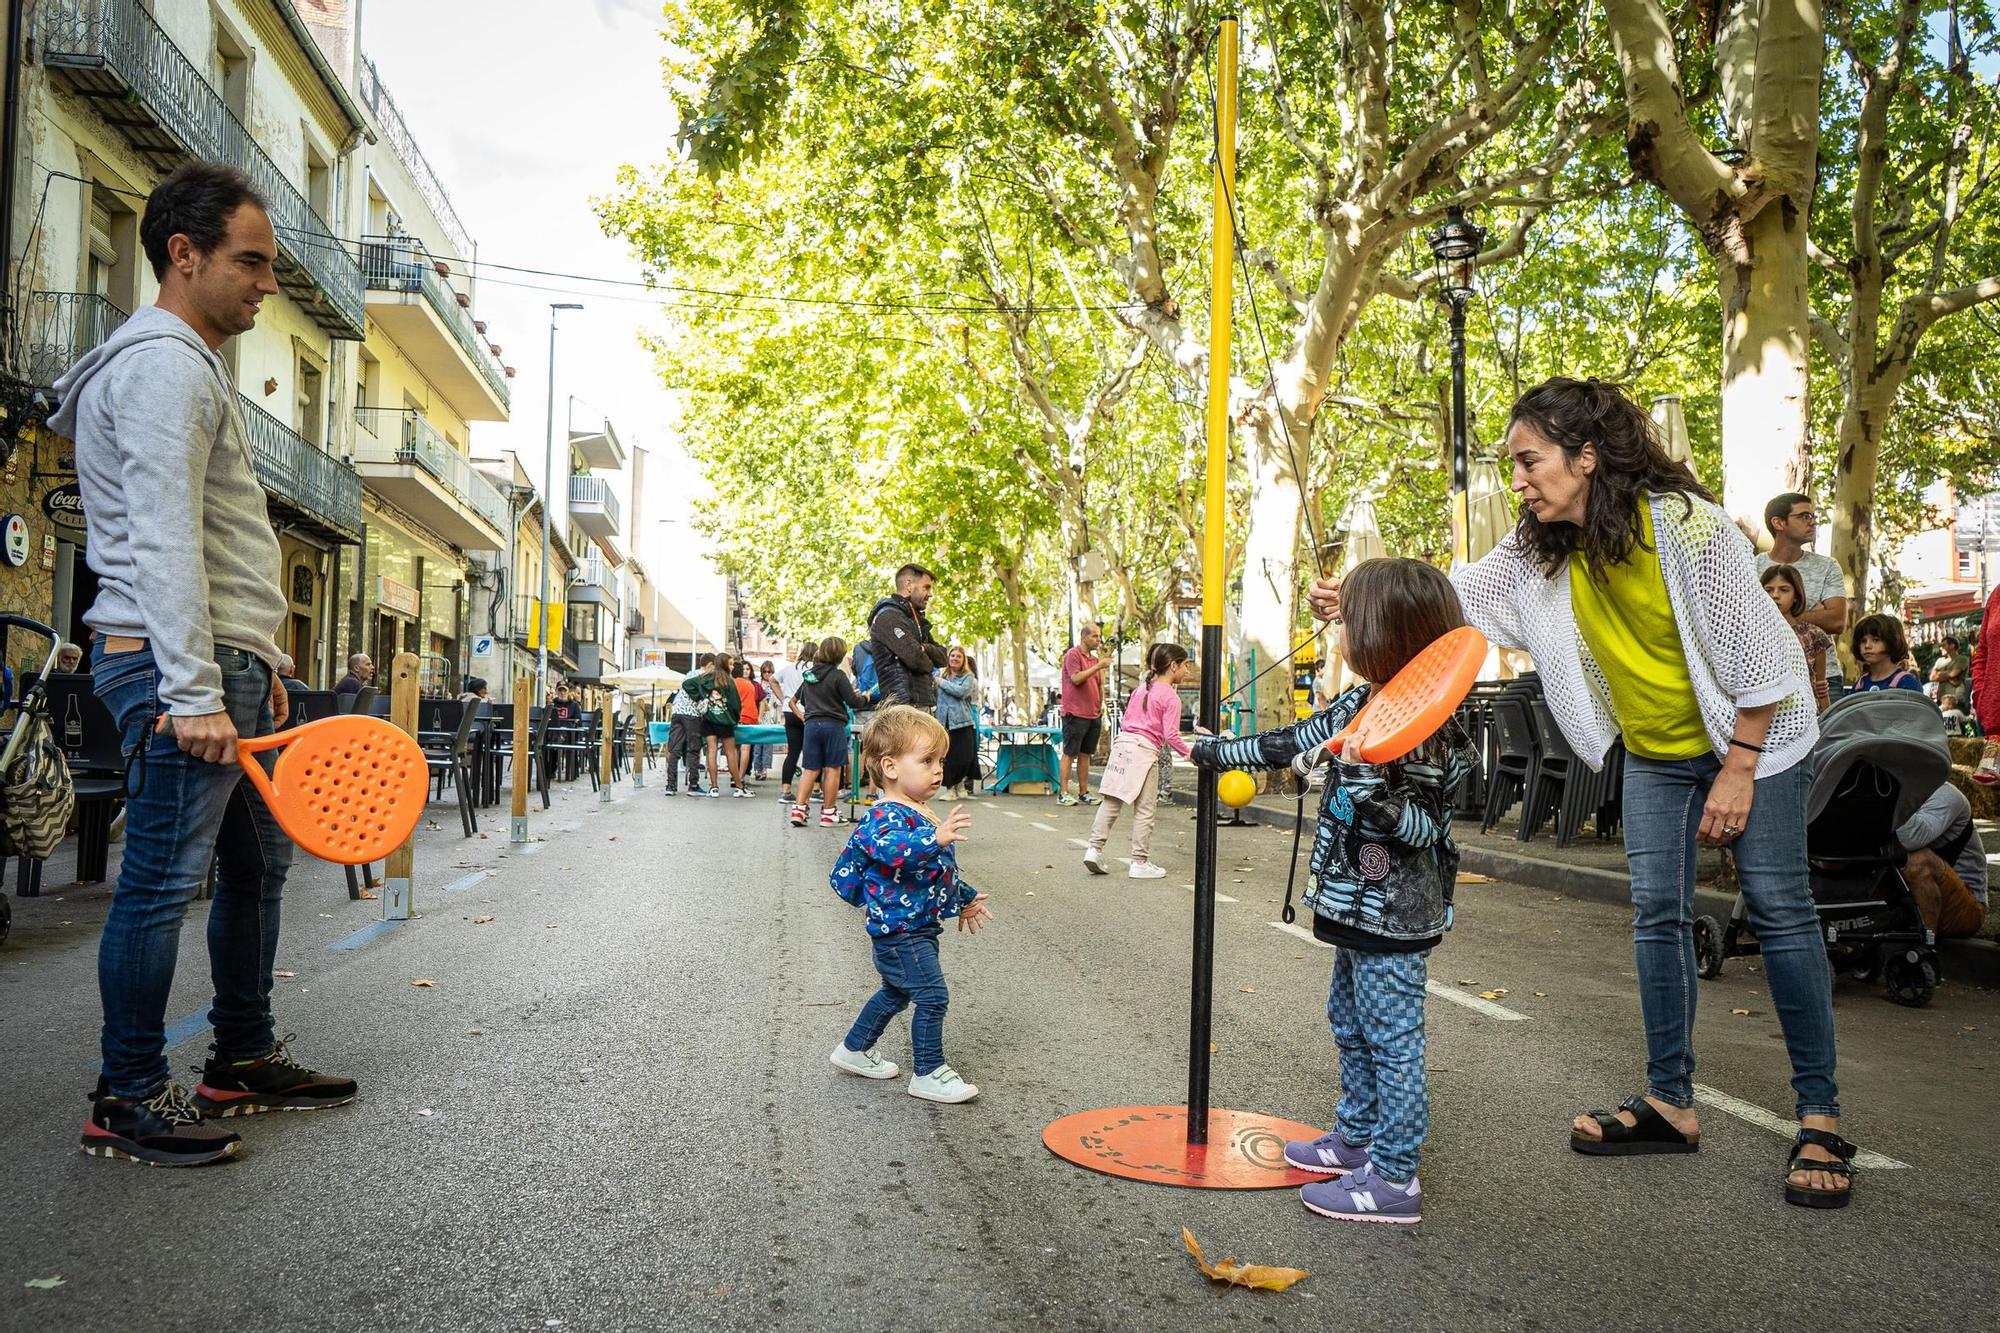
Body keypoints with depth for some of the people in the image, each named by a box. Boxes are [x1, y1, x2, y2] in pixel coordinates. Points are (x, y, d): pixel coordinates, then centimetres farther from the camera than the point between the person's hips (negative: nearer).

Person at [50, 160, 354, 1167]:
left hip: (226, 667, 11)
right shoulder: (163, 363, -10)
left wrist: (258, 665, 23)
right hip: (178, 667, -11)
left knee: (258, 860, 15)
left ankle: (244, 1062, 25)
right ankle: (127, 1101, 4)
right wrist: (194, 692, -24)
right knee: (166, 879, -6)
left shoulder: (196, 367, 23)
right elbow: (164, 541, -19)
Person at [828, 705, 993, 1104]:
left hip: (920, 926, 11)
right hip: (900, 929, -11)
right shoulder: (885, 816, -20)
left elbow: (941, 868, 26)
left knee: (896, 992, 22)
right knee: (932, 997, -8)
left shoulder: (920, 815, 13)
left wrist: (966, 898, 33)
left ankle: (854, 1050, 37)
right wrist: (934, 838, -54)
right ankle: (928, 1073, 4)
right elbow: (891, 849, -43)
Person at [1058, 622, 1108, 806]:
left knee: (1085, 754, 10)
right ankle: (1063, 794, -3)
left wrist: (1101, 707, 14)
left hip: (1094, 715, 7)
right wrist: (1097, 667, -20)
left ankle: (1084, 792, 14)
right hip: (1075, 714, -7)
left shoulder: (1095, 659, 17)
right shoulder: (1073, 655, -6)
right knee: (1070, 754, -4)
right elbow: (1076, 678, -18)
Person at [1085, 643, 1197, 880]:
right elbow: (1171, 735, -12)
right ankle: (1139, 862, 7)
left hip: (1122, 742, 7)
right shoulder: (1171, 697, -7)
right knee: (1144, 809, 2)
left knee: (1111, 802, 10)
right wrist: (1187, 752, 0)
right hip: (1145, 751, -7)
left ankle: (1094, 848, 4)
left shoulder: (1142, 688, 15)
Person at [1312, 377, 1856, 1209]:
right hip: (1654, 751, 6)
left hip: (1750, 735, -6)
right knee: (1657, 914, 4)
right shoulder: (1542, 547, -8)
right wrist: (1356, 602, -27)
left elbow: (1751, 652, -22)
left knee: (1778, 908, -5)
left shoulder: (1687, 525, -26)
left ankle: (1821, 1118, 3)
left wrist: (1737, 772, -20)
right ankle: (1671, 1103, 12)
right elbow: (1454, 597, -10)